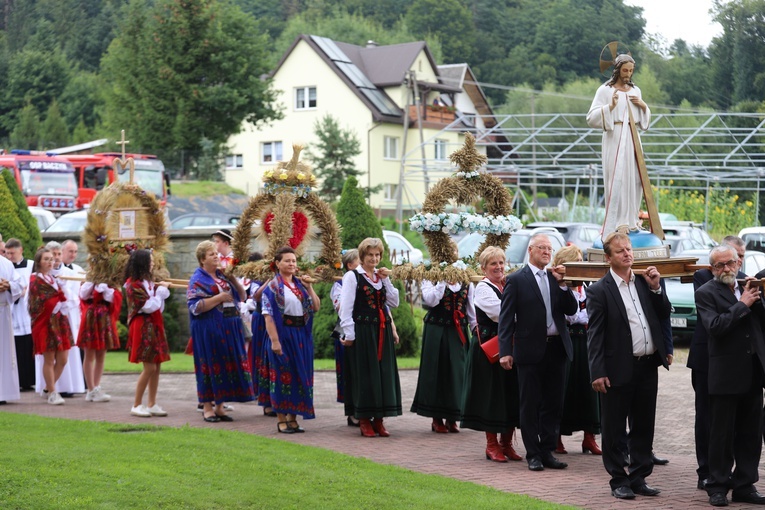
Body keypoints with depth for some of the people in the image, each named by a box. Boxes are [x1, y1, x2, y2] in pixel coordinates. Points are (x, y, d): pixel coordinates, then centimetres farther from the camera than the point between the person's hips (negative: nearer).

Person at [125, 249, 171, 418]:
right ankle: (136, 405, -1)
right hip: (143, 327, -9)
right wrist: (160, 291, -6)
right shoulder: (133, 284, -12)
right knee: (149, 367, -9)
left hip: (154, 326, 9)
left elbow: (158, 306, 20)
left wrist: (163, 288, 5)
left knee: (156, 366, 7)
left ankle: (152, 404, 12)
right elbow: (149, 306, -17)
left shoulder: (148, 282, 16)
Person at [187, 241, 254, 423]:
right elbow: (195, 307, -15)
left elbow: (241, 296, 14)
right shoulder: (198, 280, -4)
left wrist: (233, 279, -1)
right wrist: (219, 298, -17)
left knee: (226, 365, 6)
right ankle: (207, 407, 7)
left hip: (229, 328, 6)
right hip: (209, 329, -6)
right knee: (211, 365, -2)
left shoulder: (222, 275, 14)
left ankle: (219, 406, 14)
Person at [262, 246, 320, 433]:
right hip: (283, 333, -6)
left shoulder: (300, 284, 10)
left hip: (302, 335, 6)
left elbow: (316, 307, 5)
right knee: (283, 374, -1)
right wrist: (274, 340, -19)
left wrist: (309, 287, -5)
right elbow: (268, 315, -12)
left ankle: (292, 417, 16)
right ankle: (281, 419, 7)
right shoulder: (273, 286, -6)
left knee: (300, 374, 7)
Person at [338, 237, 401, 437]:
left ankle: (378, 419, 13)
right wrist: (349, 334, -14)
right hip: (362, 331, -6)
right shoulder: (352, 276, -5)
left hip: (382, 331, 6)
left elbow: (394, 303, 8)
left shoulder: (381, 276, 14)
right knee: (364, 374, -2)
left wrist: (386, 280, 1)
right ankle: (364, 420, 6)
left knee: (384, 373, 5)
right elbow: (345, 308, -10)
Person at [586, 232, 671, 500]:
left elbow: (664, 315, 11)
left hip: (648, 367, 6)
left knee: (644, 427, 13)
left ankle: (639, 478, 23)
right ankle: (619, 481, 14)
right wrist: (597, 373, -15)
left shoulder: (645, 282, 9)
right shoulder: (599, 290, -7)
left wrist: (656, 288, -3)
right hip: (619, 370, -5)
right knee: (614, 430, 4)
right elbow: (594, 334, -10)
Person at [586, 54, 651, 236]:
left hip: (632, 139, 6)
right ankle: (616, 222, -6)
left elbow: (645, 120, 21)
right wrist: (610, 107, -22)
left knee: (634, 179, 5)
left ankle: (630, 220, 15)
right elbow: (592, 118, -9)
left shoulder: (635, 91, 14)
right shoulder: (605, 90, -3)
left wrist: (643, 106, 1)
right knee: (617, 179, -9)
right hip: (614, 139, -6)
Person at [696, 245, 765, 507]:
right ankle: (718, 487, 12)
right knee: (722, 434, 4)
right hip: (725, 375, -5)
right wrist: (743, 304, -17)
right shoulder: (706, 293, -6)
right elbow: (715, 326, -19)